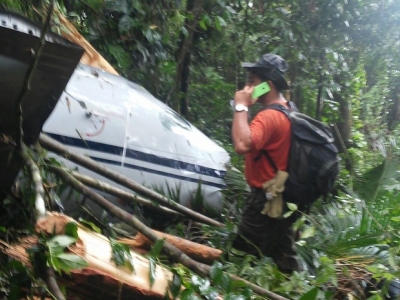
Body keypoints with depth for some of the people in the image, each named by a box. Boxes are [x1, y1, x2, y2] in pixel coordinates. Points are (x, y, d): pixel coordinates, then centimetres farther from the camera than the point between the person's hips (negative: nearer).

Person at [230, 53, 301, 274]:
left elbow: (242, 145, -38)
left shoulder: (269, 116, -22)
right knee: (283, 258, 18)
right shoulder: (287, 112, 11)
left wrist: (241, 107, -29)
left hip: (265, 200, -10)